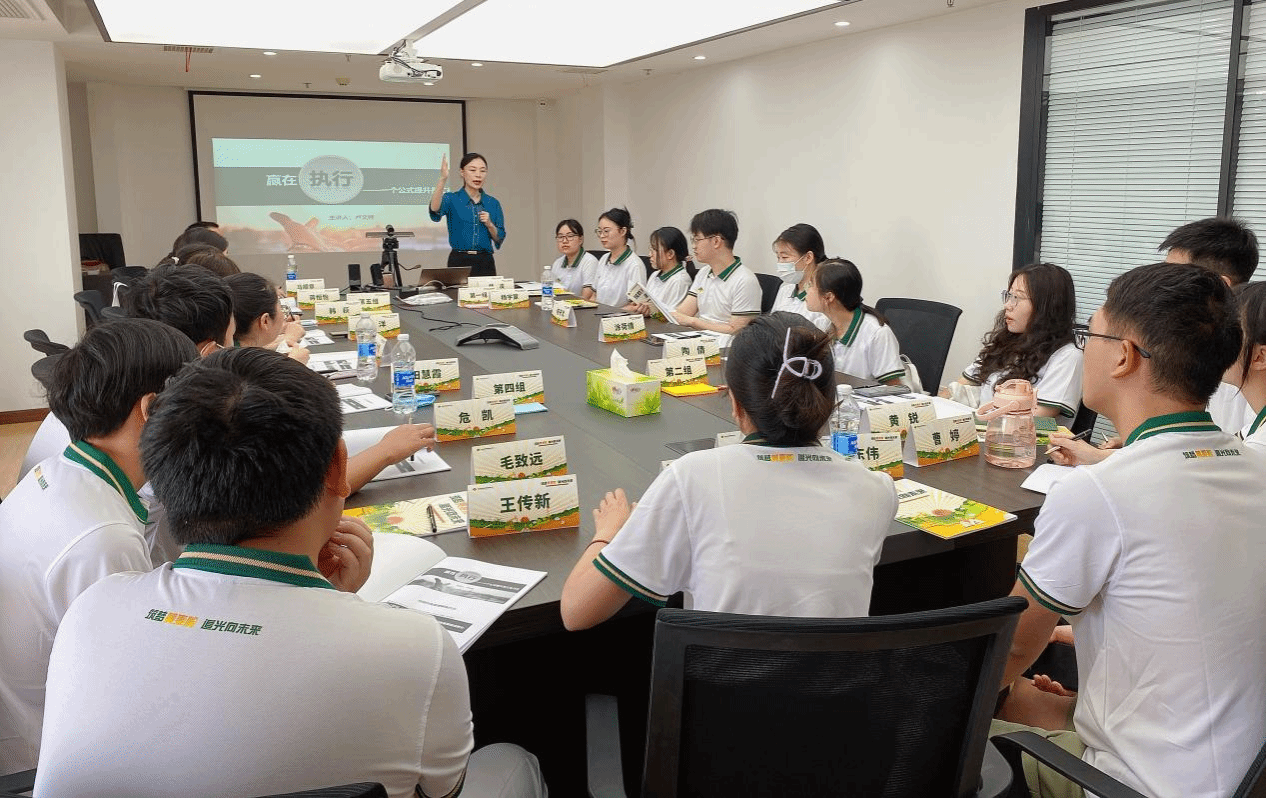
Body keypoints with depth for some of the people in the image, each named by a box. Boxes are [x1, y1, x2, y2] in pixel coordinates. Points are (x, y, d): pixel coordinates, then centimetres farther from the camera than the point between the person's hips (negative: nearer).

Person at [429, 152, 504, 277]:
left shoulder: (493, 203, 10)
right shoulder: (451, 199, 0)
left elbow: (500, 239, 11)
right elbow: (435, 211, -22)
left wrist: (489, 224, -9)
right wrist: (443, 180, -33)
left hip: (485, 263, 3)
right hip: (459, 262, -3)